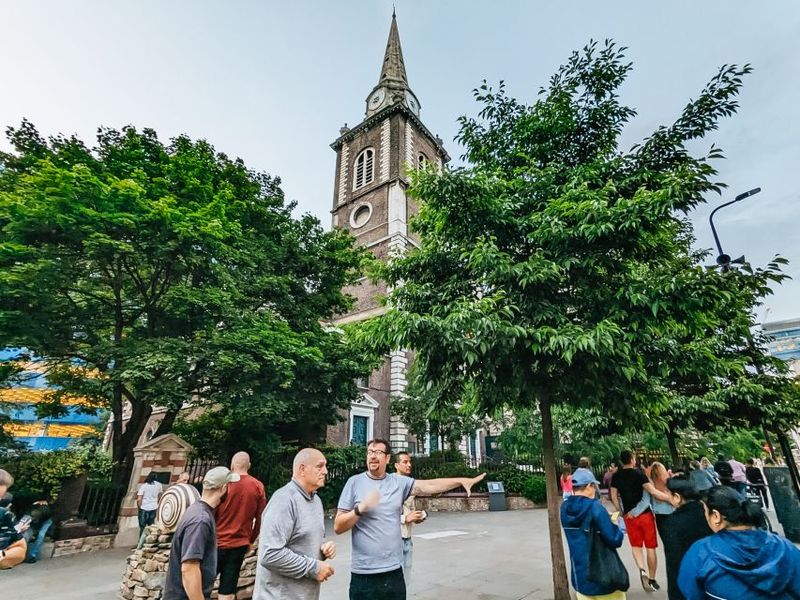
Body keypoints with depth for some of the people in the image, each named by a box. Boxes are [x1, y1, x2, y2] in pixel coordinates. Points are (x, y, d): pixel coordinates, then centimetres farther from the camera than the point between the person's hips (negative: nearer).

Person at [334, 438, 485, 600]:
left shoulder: (399, 482, 2)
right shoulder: (355, 482, -5)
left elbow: (429, 486, -5)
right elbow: (338, 527, -4)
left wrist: (462, 480, -12)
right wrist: (361, 508, -20)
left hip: (394, 571, 3)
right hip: (364, 575, -3)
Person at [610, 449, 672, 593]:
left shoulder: (616, 476, 1)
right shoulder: (638, 473, -12)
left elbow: (614, 497, 5)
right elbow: (653, 492, -20)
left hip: (629, 516, 3)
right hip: (645, 514, -2)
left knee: (636, 545, 16)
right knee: (650, 547, 11)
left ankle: (642, 570, -7)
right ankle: (652, 580, 19)